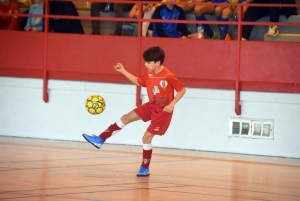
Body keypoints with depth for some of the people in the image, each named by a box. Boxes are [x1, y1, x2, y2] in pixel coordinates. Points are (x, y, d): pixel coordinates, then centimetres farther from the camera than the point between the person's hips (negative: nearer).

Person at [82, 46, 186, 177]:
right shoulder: (149, 74, -2)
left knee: (147, 137, -6)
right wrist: (123, 71, 9)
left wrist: (172, 104, -24)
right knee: (126, 118, 3)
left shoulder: (169, 77, -24)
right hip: (151, 106, 7)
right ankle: (100, 140, 7)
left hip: (163, 111, -7)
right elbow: (138, 82, 16)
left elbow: (182, 89, -17)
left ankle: (145, 168, 8)